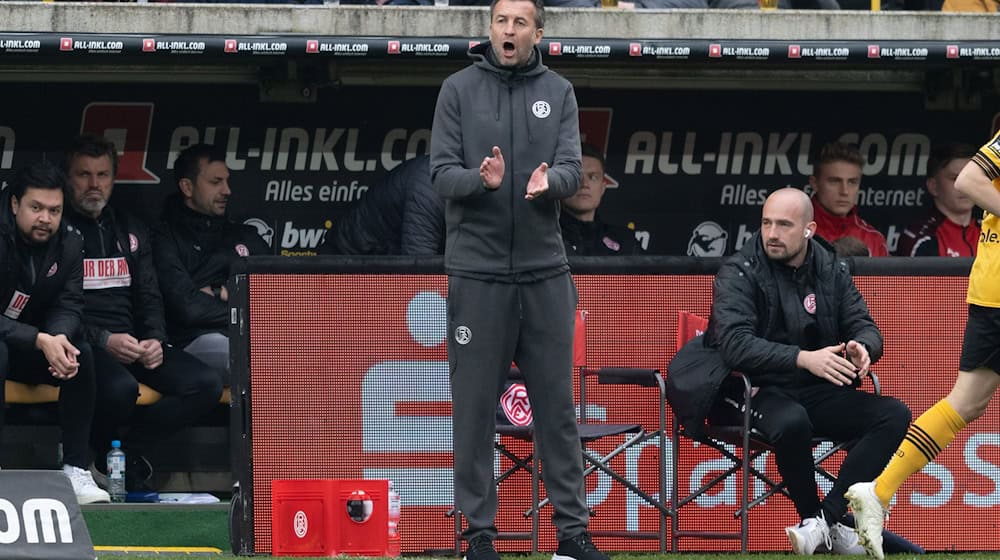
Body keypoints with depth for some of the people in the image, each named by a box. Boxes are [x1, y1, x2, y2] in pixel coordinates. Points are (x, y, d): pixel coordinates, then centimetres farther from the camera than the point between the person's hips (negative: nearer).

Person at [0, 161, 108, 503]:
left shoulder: (68, 242, -4)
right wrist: (41, 341, -38)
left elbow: (69, 305, -7)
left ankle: (75, 469, -16)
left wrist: (59, 338, -31)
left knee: (81, 356, -19)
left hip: (35, 349, 5)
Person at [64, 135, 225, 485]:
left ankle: (128, 448, -8)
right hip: (83, 345, -6)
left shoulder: (132, 231, 21)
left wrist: (155, 340, -3)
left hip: (133, 343, 6)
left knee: (207, 384, -15)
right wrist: (104, 341, -18)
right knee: (120, 387, -38)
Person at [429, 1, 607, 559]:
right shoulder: (459, 90, 1)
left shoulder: (558, 92, 6)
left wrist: (547, 181, -26)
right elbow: (442, 173, -4)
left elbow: (572, 167, -3)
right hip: (477, 271, -2)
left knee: (557, 403, 5)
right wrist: (481, 179, -25)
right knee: (476, 406, 0)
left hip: (545, 271, 2)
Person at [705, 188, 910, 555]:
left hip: (819, 393, 6)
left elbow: (865, 328, 10)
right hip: (756, 390, -6)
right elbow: (735, 344, -21)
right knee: (792, 422, -39)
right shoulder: (739, 274, -7)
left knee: (895, 415, -17)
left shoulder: (833, 272, 10)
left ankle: (825, 517, -24)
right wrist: (804, 359, -32)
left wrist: (862, 347, -18)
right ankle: (822, 522, -17)